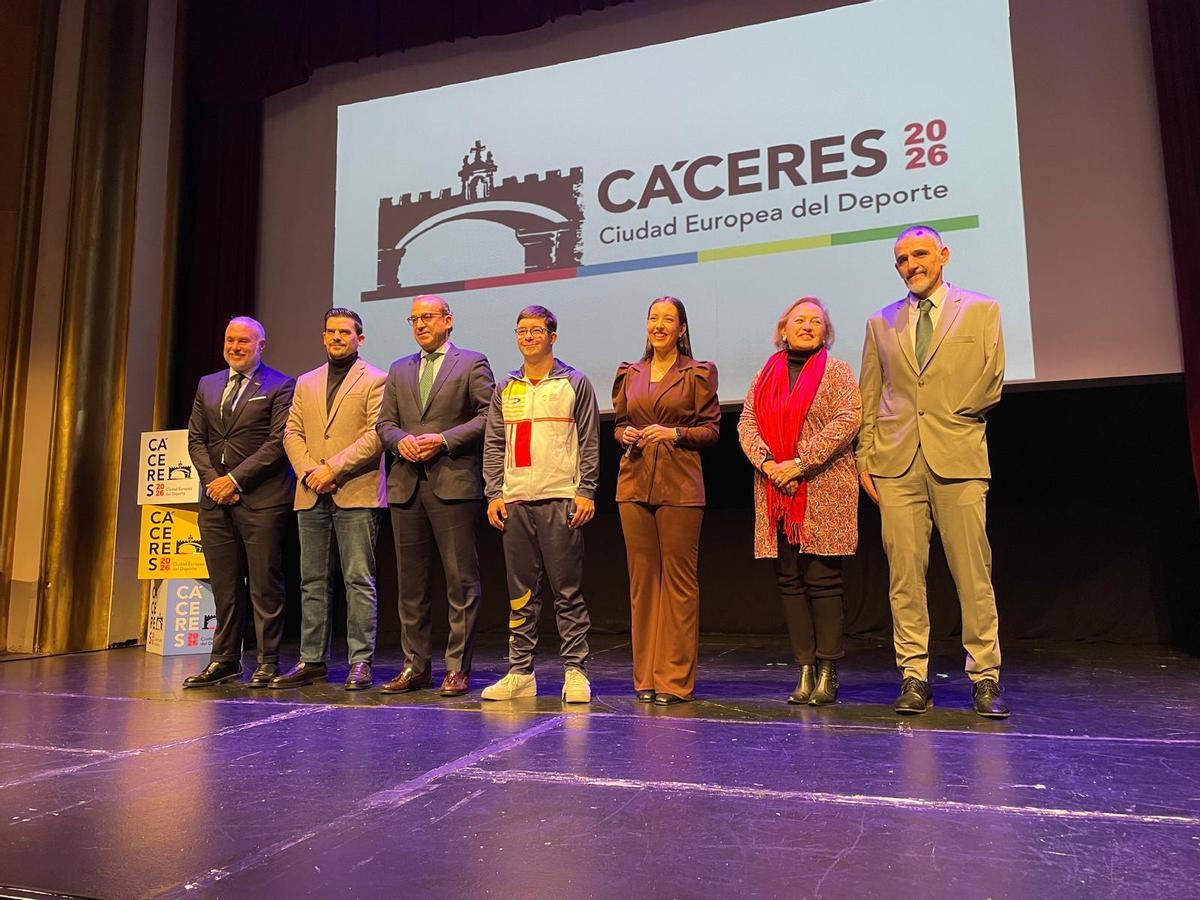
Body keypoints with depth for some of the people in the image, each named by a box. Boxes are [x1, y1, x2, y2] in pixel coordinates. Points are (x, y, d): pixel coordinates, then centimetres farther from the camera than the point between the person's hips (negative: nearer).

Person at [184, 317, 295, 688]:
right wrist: (213, 479, -1)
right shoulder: (207, 385, 18)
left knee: (265, 584, -1)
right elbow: (196, 439, 15)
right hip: (215, 499, 6)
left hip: (261, 499, -5)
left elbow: (278, 441, -9)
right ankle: (225, 660, 19)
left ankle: (268, 662, 7)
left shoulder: (280, 386, -1)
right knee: (224, 585, 10)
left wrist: (236, 479, -13)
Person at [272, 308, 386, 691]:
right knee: (312, 581, 8)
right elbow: (292, 433, 13)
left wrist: (333, 468, -14)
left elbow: (377, 434, -9)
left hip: (356, 493, -5)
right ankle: (312, 660, 16)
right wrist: (308, 472, -5)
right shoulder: (306, 383, 19)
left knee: (359, 580, -4)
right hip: (311, 496, 6)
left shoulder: (375, 380, 2)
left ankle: (360, 662, 2)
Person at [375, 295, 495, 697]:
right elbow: (385, 422, 17)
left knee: (461, 580, -3)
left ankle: (457, 668, 5)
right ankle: (415, 666, 17)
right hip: (406, 484, 6)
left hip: (453, 482, -5)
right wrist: (401, 440, -4)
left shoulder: (472, 363, 4)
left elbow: (488, 416, -5)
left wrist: (444, 440, -13)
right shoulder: (399, 370, 20)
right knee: (410, 581, 8)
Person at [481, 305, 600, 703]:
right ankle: (520, 673, 14)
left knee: (568, 592, -1)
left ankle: (575, 672, 6)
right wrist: (494, 494, 3)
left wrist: (586, 492, -7)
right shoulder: (505, 389, 15)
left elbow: (589, 443, 1)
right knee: (521, 594, 7)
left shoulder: (575, 383, 6)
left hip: (561, 500, -3)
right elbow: (493, 445, 13)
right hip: (515, 502, 4)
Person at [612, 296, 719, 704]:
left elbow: (711, 430, 2)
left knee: (678, 578, -3)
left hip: (680, 486, -4)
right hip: (634, 484, 4)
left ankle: (675, 678, 6)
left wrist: (676, 433, -13)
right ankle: (646, 676, 15)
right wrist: (626, 435, -2)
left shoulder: (698, 374, 3)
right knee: (641, 578, 6)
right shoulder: (629, 374, 15)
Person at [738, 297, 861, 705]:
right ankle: (805, 669, 11)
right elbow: (747, 422, 8)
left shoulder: (836, 371, 5)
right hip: (775, 493, 4)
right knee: (789, 580, 4)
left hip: (824, 493, -4)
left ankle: (828, 672, 5)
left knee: (823, 579, -4)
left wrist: (799, 463, -15)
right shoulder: (766, 374, 17)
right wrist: (767, 463, -10)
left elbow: (847, 420, -8)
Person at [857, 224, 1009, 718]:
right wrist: (865, 460, 6)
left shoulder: (982, 310, 10)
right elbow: (869, 400, 13)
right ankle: (914, 677, 8)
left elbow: (992, 385, 5)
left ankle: (985, 678, 9)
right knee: (904, 576, 1)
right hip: (896, 464, 2)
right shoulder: (881, 323, 17)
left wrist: (950, 419, 2)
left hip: (958, 459, -2)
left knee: (973, 574, -2)